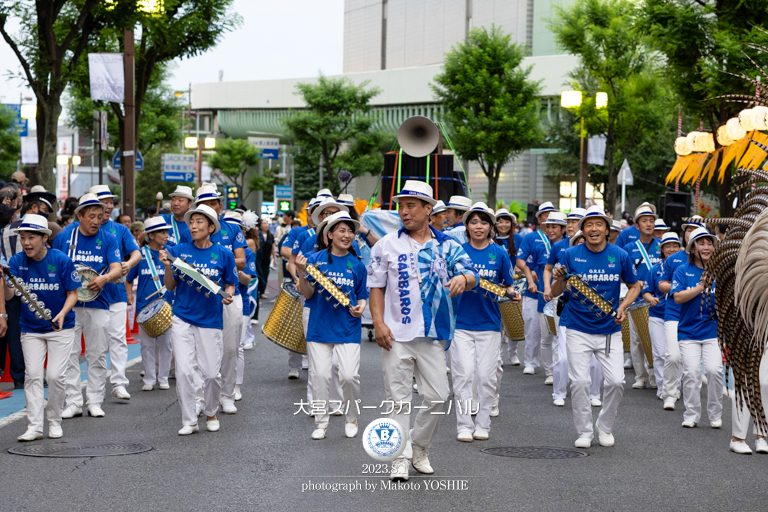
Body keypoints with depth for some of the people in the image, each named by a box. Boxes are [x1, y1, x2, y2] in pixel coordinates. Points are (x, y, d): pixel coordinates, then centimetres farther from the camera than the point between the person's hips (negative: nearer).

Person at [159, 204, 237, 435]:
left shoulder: (223, 254, -1)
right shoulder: (179, 250, 1)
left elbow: (230, 284, 9)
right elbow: (170, 286, 5)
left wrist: (228, 295, -12)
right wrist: (168, 267, -12)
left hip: (210, 320, -1)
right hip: (182, 318, 1)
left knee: (212, 373, 1)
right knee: (183, 371, -5)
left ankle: (211, 413, 26)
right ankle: (189, 420, 7)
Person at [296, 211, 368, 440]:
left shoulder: (357, 265, 5)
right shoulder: (316, 259, 0)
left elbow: (362, 296, 13)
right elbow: (308, 294, -2)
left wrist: (360, 307, -8)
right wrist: (303, 273, -18)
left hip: (348, 329, 0)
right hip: (320, 325, 0)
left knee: (349, 376, -9)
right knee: (319, 375, 1)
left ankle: (351, 419, 14)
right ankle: (321, 422, 16)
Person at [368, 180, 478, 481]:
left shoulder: (447, 245, 6)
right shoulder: (388, 245, 4)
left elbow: (472, 274, -5)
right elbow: (376, 287, 4)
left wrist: (463, 278, -30)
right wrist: (378, 322, -9)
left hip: (433, 333, 1)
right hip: (396, 334, -1)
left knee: (438, 396, 2)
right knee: (398, 397, 0)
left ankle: (419, 447, 23)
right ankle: (400, 458, 8)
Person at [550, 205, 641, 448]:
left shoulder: (620, 256, 0)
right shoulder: (572, 254, -3)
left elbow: (635, 286, 13)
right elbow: (556, 292, 1)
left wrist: (622, 307, -5)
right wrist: (559, 279, -22)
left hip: (609, 330, 1)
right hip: (579, 330, -1)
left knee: (616, 381, -7)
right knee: (579, 381, -6)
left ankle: (605, 426, 17)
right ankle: (584, 431, 11)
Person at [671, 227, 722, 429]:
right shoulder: (683, 271, 3)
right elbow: (678, 297, -9)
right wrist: (700, 287, -18)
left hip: (713, 330, 0)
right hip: (689, 331, 0)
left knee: (714, 370, -11)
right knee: (691, 373, -6)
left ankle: (715, 415, 5)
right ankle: (691, 415, 8)